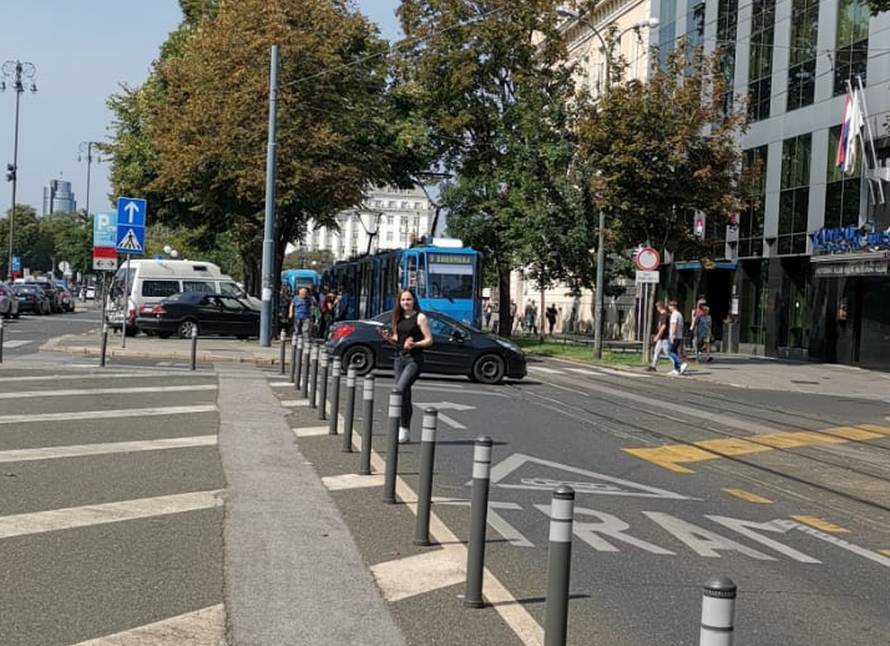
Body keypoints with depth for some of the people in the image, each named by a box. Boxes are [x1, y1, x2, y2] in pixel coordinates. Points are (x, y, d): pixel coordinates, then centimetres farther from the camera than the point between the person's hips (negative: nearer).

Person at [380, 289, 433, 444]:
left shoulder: (420, 317, -4)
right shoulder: (398, 318, 15)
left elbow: (429, 340, -5)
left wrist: (414, 344, -22)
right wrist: (388, 338, 1)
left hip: (414, 359, -6)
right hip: (399, 357, 6)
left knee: (400, 389, -21)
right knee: (404, 393, 7)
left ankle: (404, 428, -17)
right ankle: (405, 430, 14)